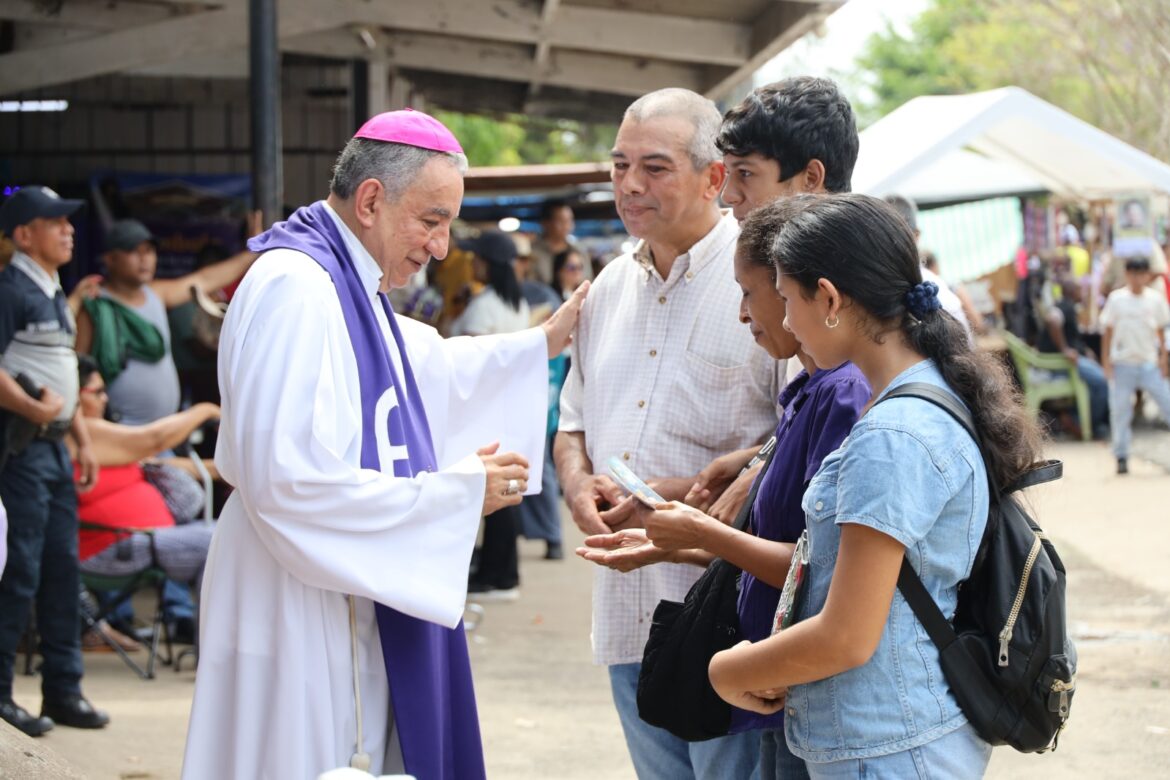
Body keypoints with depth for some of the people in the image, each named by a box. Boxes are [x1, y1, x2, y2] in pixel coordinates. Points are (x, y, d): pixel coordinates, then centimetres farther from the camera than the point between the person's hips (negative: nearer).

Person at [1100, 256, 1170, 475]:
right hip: (1122, 364, -1)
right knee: (1120, 410, -1)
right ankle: (1121, 457, 8)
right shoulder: (1116, 299, 0)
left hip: (1150, 363, 1)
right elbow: (1108, 331, 3)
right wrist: (1106, 360, -1)